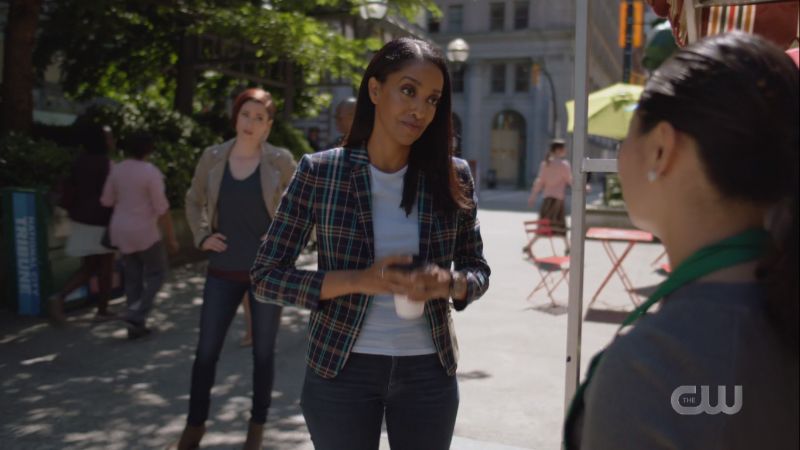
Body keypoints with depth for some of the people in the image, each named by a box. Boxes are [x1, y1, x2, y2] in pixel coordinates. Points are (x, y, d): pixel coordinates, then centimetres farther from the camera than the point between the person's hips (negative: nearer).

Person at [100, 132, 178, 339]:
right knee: (156, 273, 9)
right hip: (144, 231, -6)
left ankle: (135, 326, 16)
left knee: (133, 277, 13)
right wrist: (171, 237, -11)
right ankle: (136, 315, -4)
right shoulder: (151, 172, -16)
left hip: (121, 230, 6)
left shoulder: (117, 169, 2)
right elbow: (162, 208, -16)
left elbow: (106, 201, 9)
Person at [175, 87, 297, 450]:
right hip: (223, 271, 2)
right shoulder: (213, 157, 2)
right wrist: (202, 237, 3)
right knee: (206, 350, 7)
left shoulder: (280, 161, -5)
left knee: (263, 351, 9)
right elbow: (193, 201, 16)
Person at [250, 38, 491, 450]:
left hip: (428, 371, 2)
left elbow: (478, 269, 5)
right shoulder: (319, 172, -10)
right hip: (341, 370, -2)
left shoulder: (453, 176, -4)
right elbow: (264, 276, -9)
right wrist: (358, 281, -22)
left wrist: (449, 283, -18)